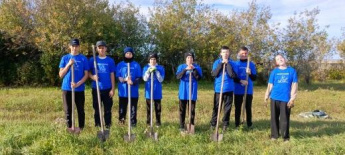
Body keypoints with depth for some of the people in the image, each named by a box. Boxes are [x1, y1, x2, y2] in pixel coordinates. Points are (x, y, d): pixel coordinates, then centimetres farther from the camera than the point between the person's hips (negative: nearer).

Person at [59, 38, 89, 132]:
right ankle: (69, 128, 18)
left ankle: (81, 128, 15)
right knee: (68, 110, 7)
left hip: (79, 89, -1)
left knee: (81, 110, 5)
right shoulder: (65, 58, 6)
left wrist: (78, 84, -15)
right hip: (67, 88, 1)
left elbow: (86, 74, -1)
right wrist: (68, 64, -12)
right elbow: (61, 75, 1)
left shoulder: (83, 58, 2)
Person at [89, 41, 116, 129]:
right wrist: (92, 77, -14)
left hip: (107, 89, 0)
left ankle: (108, 126, 15)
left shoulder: (110, 60, 3)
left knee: (108, 109, 5)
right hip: (96, 89, 1)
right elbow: (88, 72, 9)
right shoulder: (92, 60, 4)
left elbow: (112, 75, 3)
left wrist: (113, 89, -1)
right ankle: (97, 125, 19)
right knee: (97, 109, 8)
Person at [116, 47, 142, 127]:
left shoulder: (136, 65, 6)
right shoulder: (120, 65, 7)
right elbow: (118, 77, 2)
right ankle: (121, 121, 18)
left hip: (134, 91, 0)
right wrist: (125, 79, -19)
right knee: (122, 108, 5)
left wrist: (133, 82, -18)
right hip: (123, 91, 1)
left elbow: (139, 78, 2)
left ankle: (133, 123, 10)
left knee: (133, 108, 2)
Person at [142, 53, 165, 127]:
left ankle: (158, 122, 12)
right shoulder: (146, 67, 5)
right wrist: (149, 71, -17)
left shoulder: (160, 68, 2)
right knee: (148, 107, 6)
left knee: (158, 107, 4)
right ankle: (148, 122, 15)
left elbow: (161, 79, -6)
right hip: (148, 91, 1)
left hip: (157, 91, 0)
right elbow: (145, 79, -4)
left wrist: (156, 71, -15)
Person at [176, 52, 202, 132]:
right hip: (183, 91, 0)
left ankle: (191, 125, 14)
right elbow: (178, 76, -11)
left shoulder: (197, 67, 4)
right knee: (182, 109, 4)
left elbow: (199, 78, -9)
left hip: (192, 91, 0)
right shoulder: (181, 66, 4)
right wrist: (185, 69, -22)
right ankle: (182, 126, 11)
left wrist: (194, 69, -18)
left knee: (192, 109, 4)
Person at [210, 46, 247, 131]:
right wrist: (221, 63, -13)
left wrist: (227, 63, -13)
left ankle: (225, 124, 18)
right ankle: (213, 124, 16)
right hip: (218, 89, 0)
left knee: (227, 108, 6)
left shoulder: (232, 63, 2)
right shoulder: (217, 62, 4)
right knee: (216, 107, 4)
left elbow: (233, 75, -12)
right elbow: (214, 74, -10)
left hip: (229, 89, 0)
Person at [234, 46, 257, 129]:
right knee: (237, 108, 5)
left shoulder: (251, 64, 5)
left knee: (248, 108, 7)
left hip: (248, 90, 1)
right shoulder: (236, 64, 2)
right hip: (238, 91, -1)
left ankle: (249, 125, 17)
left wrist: (250, 73, -18)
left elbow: (254, 78, 3)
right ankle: (237, 125, 14)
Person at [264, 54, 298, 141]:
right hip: (274, 98, 2)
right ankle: (274, 135, 20)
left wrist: (292, 98, -5)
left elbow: (294, 85, 1)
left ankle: (285, 136, 14)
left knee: (285, 118, 1)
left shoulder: (292, 71, 4)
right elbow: (270, 85, 7)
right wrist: (266, 97, 3)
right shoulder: (274, 72, 6)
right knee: (274, 117, 8)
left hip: (286, 99, -1)